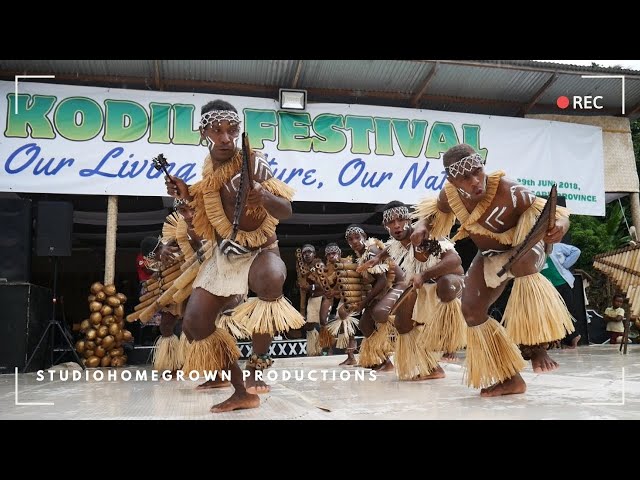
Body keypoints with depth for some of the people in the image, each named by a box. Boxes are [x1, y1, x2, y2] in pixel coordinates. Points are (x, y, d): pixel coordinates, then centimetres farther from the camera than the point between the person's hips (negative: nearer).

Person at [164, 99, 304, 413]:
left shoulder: (253, 162, -18)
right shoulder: (207, 170, 2)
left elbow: (286, 211, -25)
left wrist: (262, 195, -44)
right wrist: (188, 196, -2)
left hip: (259, 250, -6)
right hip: (222, 255, 7)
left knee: (270, 278, -43)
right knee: (194, 325, 4)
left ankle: (257, 362, -22)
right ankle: (242, 392, 16)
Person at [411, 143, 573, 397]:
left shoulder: (508, 191, -37)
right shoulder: (449, 195, -20)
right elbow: (435, 210, 4)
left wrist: (560, 223, -53)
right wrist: (423, 224, -16)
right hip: (489, 255, 6)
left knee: (522, 263, -43)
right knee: (471, 309, -4)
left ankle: (536, 345, -32)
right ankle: (510, 378, 7)